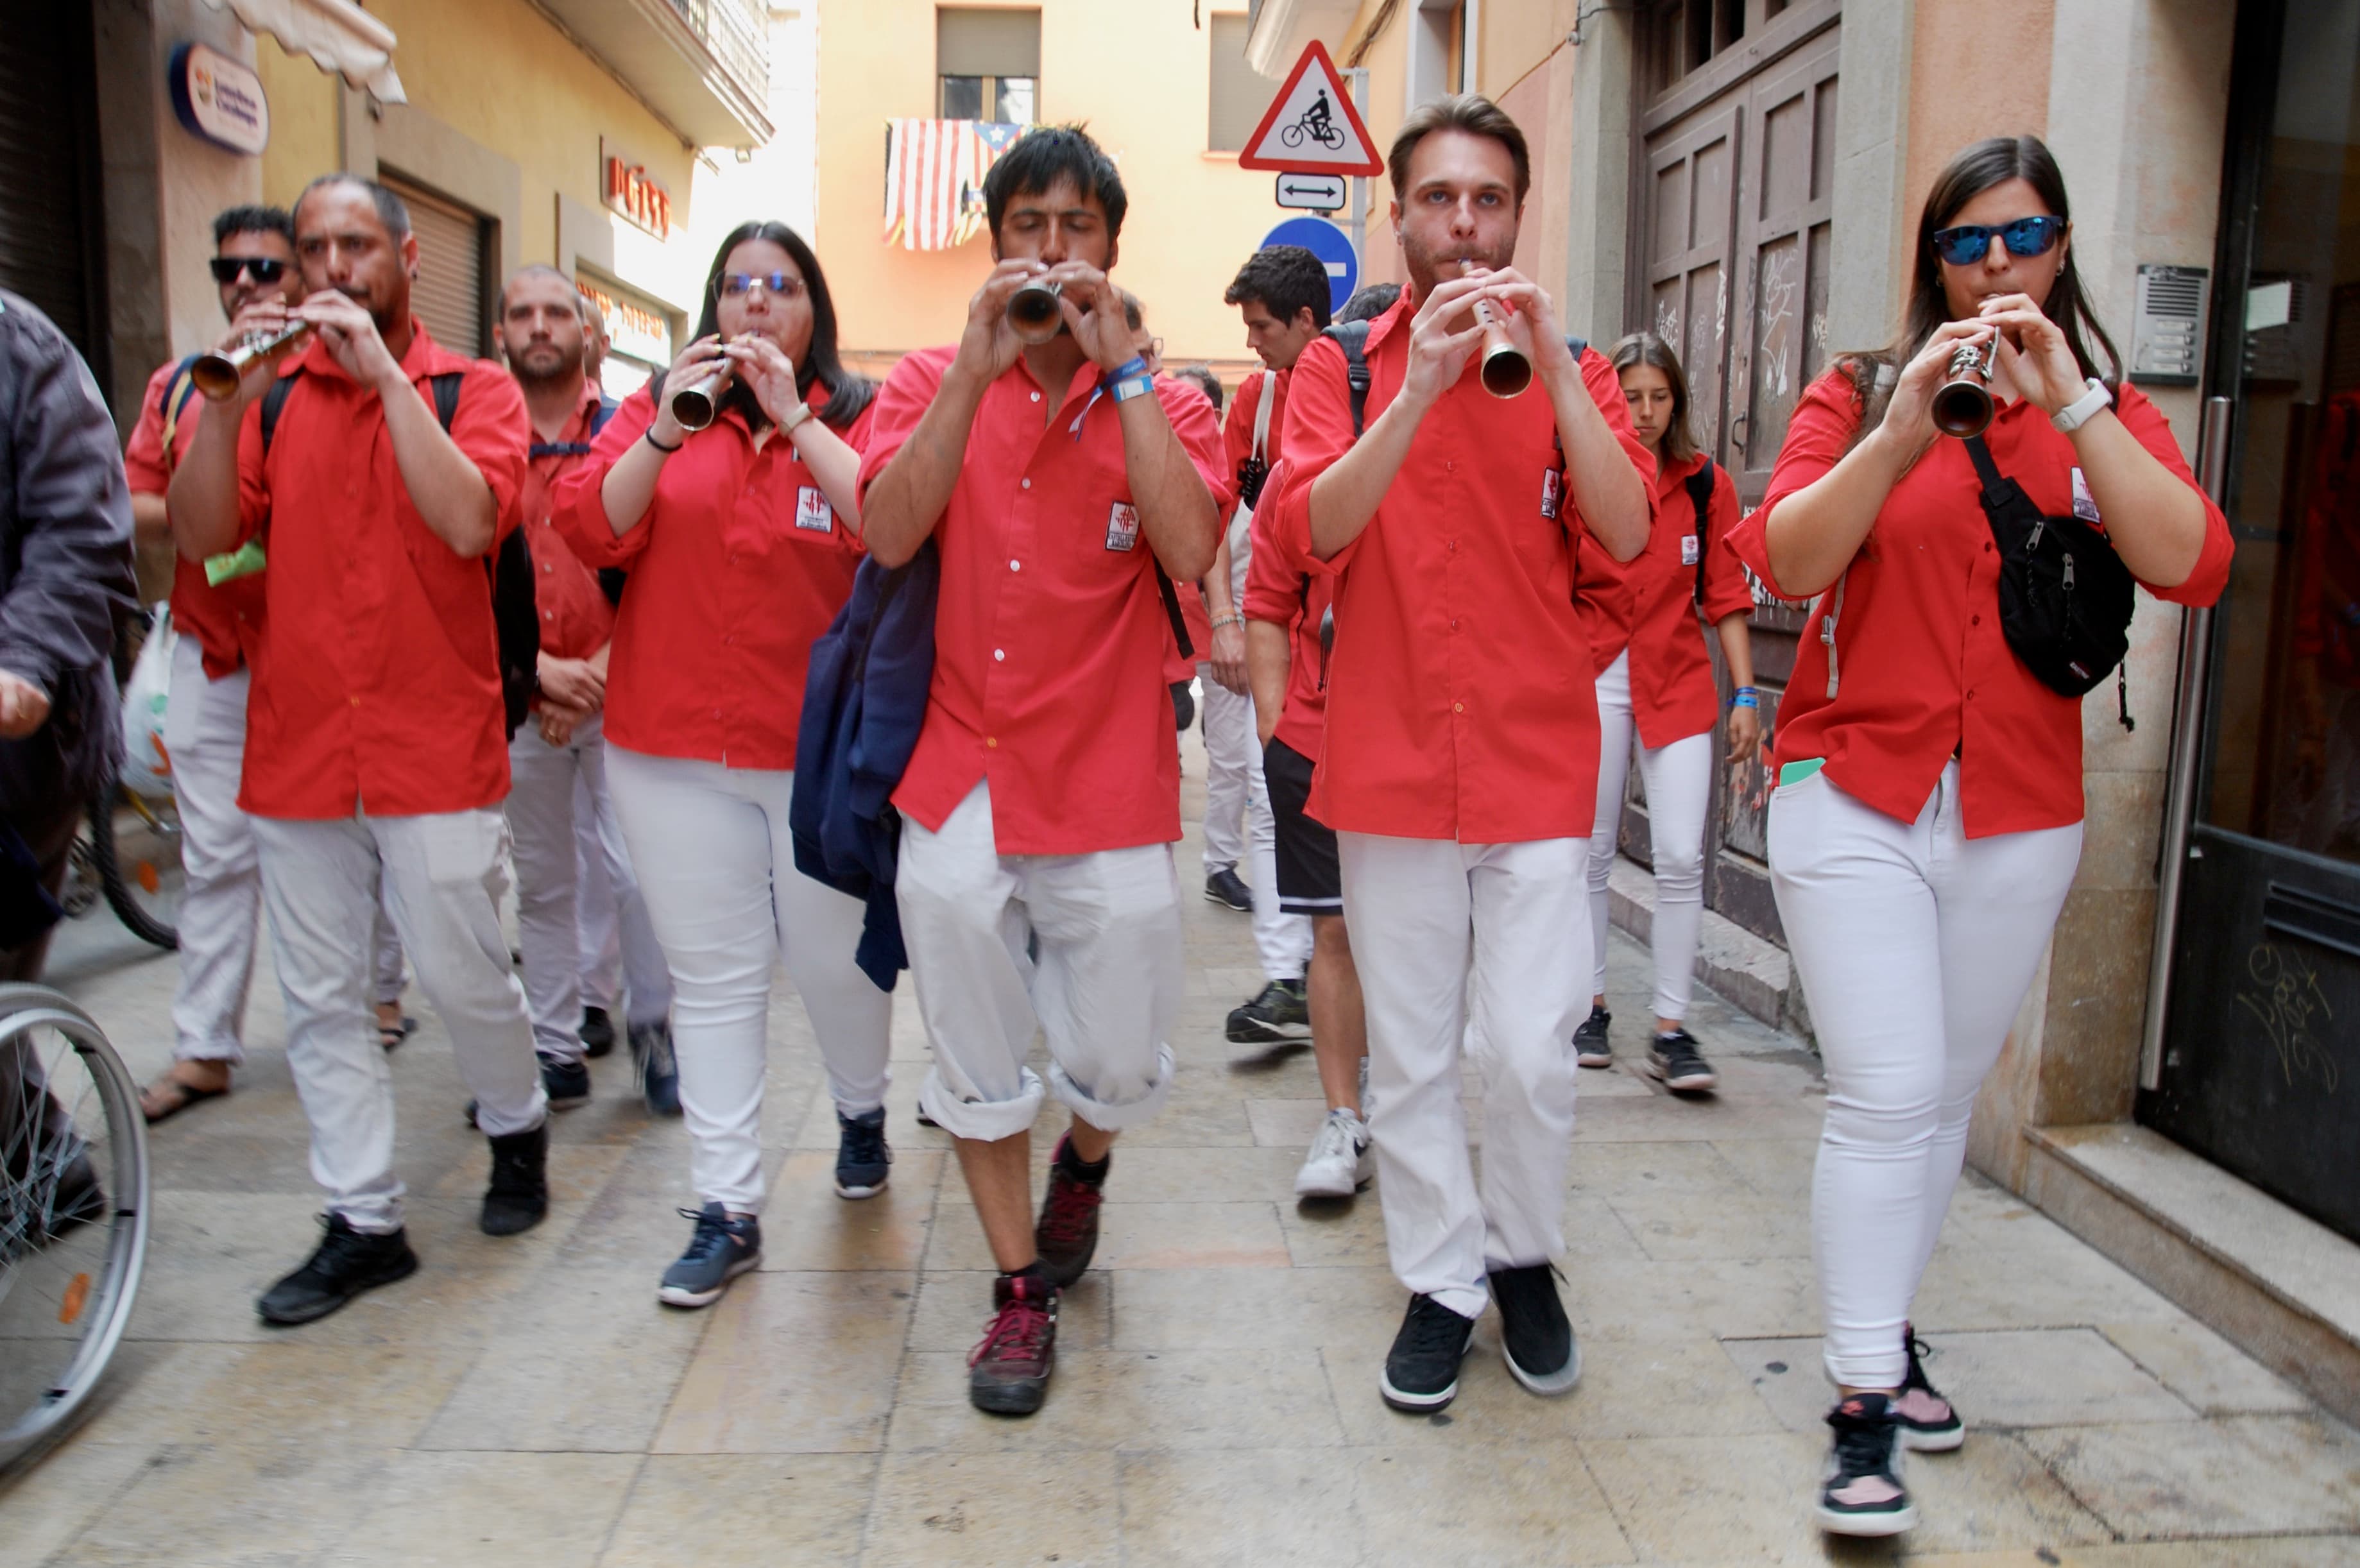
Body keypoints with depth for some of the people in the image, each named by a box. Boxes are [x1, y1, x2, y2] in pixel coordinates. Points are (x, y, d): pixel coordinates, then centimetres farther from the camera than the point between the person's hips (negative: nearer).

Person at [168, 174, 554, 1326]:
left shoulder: (473, 390, 2)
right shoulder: (272, 395, 9)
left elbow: (468, 521, -17)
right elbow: (202, 535, -2)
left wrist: (385, 374, -15)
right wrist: (228, 398, -13)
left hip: (435, 748, -3)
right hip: (295, 746, 4)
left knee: (464, 974, 3)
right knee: (320, 998, 8)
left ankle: (516, 1127, 33)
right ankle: (364, 1222, 21)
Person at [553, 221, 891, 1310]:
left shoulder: (857, 416, 1)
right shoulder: (656, 408, 9)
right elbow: (589, 532, -3)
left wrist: (792, 417, -18)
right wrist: (667, 431, -14)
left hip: (820, 746, -2)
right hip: (674, 743, 2)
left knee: (832, 954, 8)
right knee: (711, 973, 6)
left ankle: (862, 1109, 39)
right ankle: (726, 1209, 15)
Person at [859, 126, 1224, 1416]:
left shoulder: (1162, 402, 4)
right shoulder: (931, 382, 6)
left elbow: (1190, 551, -16)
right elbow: (888, 533, -12)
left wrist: (1121, 368, -14)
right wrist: (979, 367, -15)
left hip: (1110, 787, 0)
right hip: (959, 777, 1)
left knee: (1122, 1064, 7)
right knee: (978, 1058, 8)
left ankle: (1082, 1165, 43)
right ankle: (1020, 1291, 28)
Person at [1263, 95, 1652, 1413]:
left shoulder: (1572, 371, 6)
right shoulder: (1342, 366, 5)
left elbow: (1627, 535, -10)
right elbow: (1313, 528, -12)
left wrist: (1552, 365, -18)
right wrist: (1421, 384, -22)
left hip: (1537, 766, 0)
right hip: (1390, 764, 0)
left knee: (1535, 1057, 0)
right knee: (1412, 1056, 9)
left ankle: (1525, 1257, 27)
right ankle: (1443, 1282, 26)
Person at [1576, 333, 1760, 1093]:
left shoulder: (1707, 485, 2)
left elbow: (1726, 595, 5)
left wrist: (1745, 695, 0)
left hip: (1677, 682, 1)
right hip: (1593, 677, 0)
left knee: (1681, 857, -7)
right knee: (1592, 852, 7)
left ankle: (1672, 1030, 3)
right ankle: (1591, 1009, 22)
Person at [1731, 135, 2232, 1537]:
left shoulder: (2108, 413, 9)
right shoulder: (1861, 396, 3)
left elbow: (2192, 567, -10)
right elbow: (1784, 560, -13)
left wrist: (2069, 399, -16)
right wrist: (1909, 426, -23)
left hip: (2022, 815, 3)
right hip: (1856, 793, -3)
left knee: (1947, 1095, 11)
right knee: (1888, 1096, -10)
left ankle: (1885, 1328, 30)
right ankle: (1864, 1407, 0)